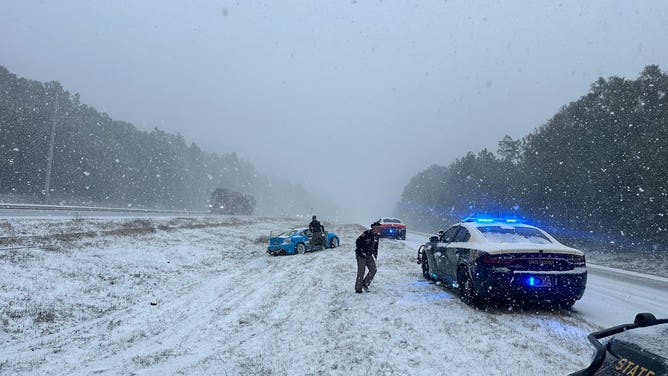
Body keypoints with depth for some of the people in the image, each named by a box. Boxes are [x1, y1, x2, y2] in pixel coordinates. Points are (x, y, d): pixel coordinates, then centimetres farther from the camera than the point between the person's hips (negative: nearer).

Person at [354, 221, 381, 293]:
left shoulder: (376, 236, 4)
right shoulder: (367, 234, -21)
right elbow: (358, 242, -21)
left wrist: (375, 254, 17)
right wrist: (362, 252, -20)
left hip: (369, 255, 8)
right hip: (361, 255, -8)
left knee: (373, 270, 3)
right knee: (361, 272, -3)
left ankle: (365, 284, 17)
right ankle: (358, 289, 9)